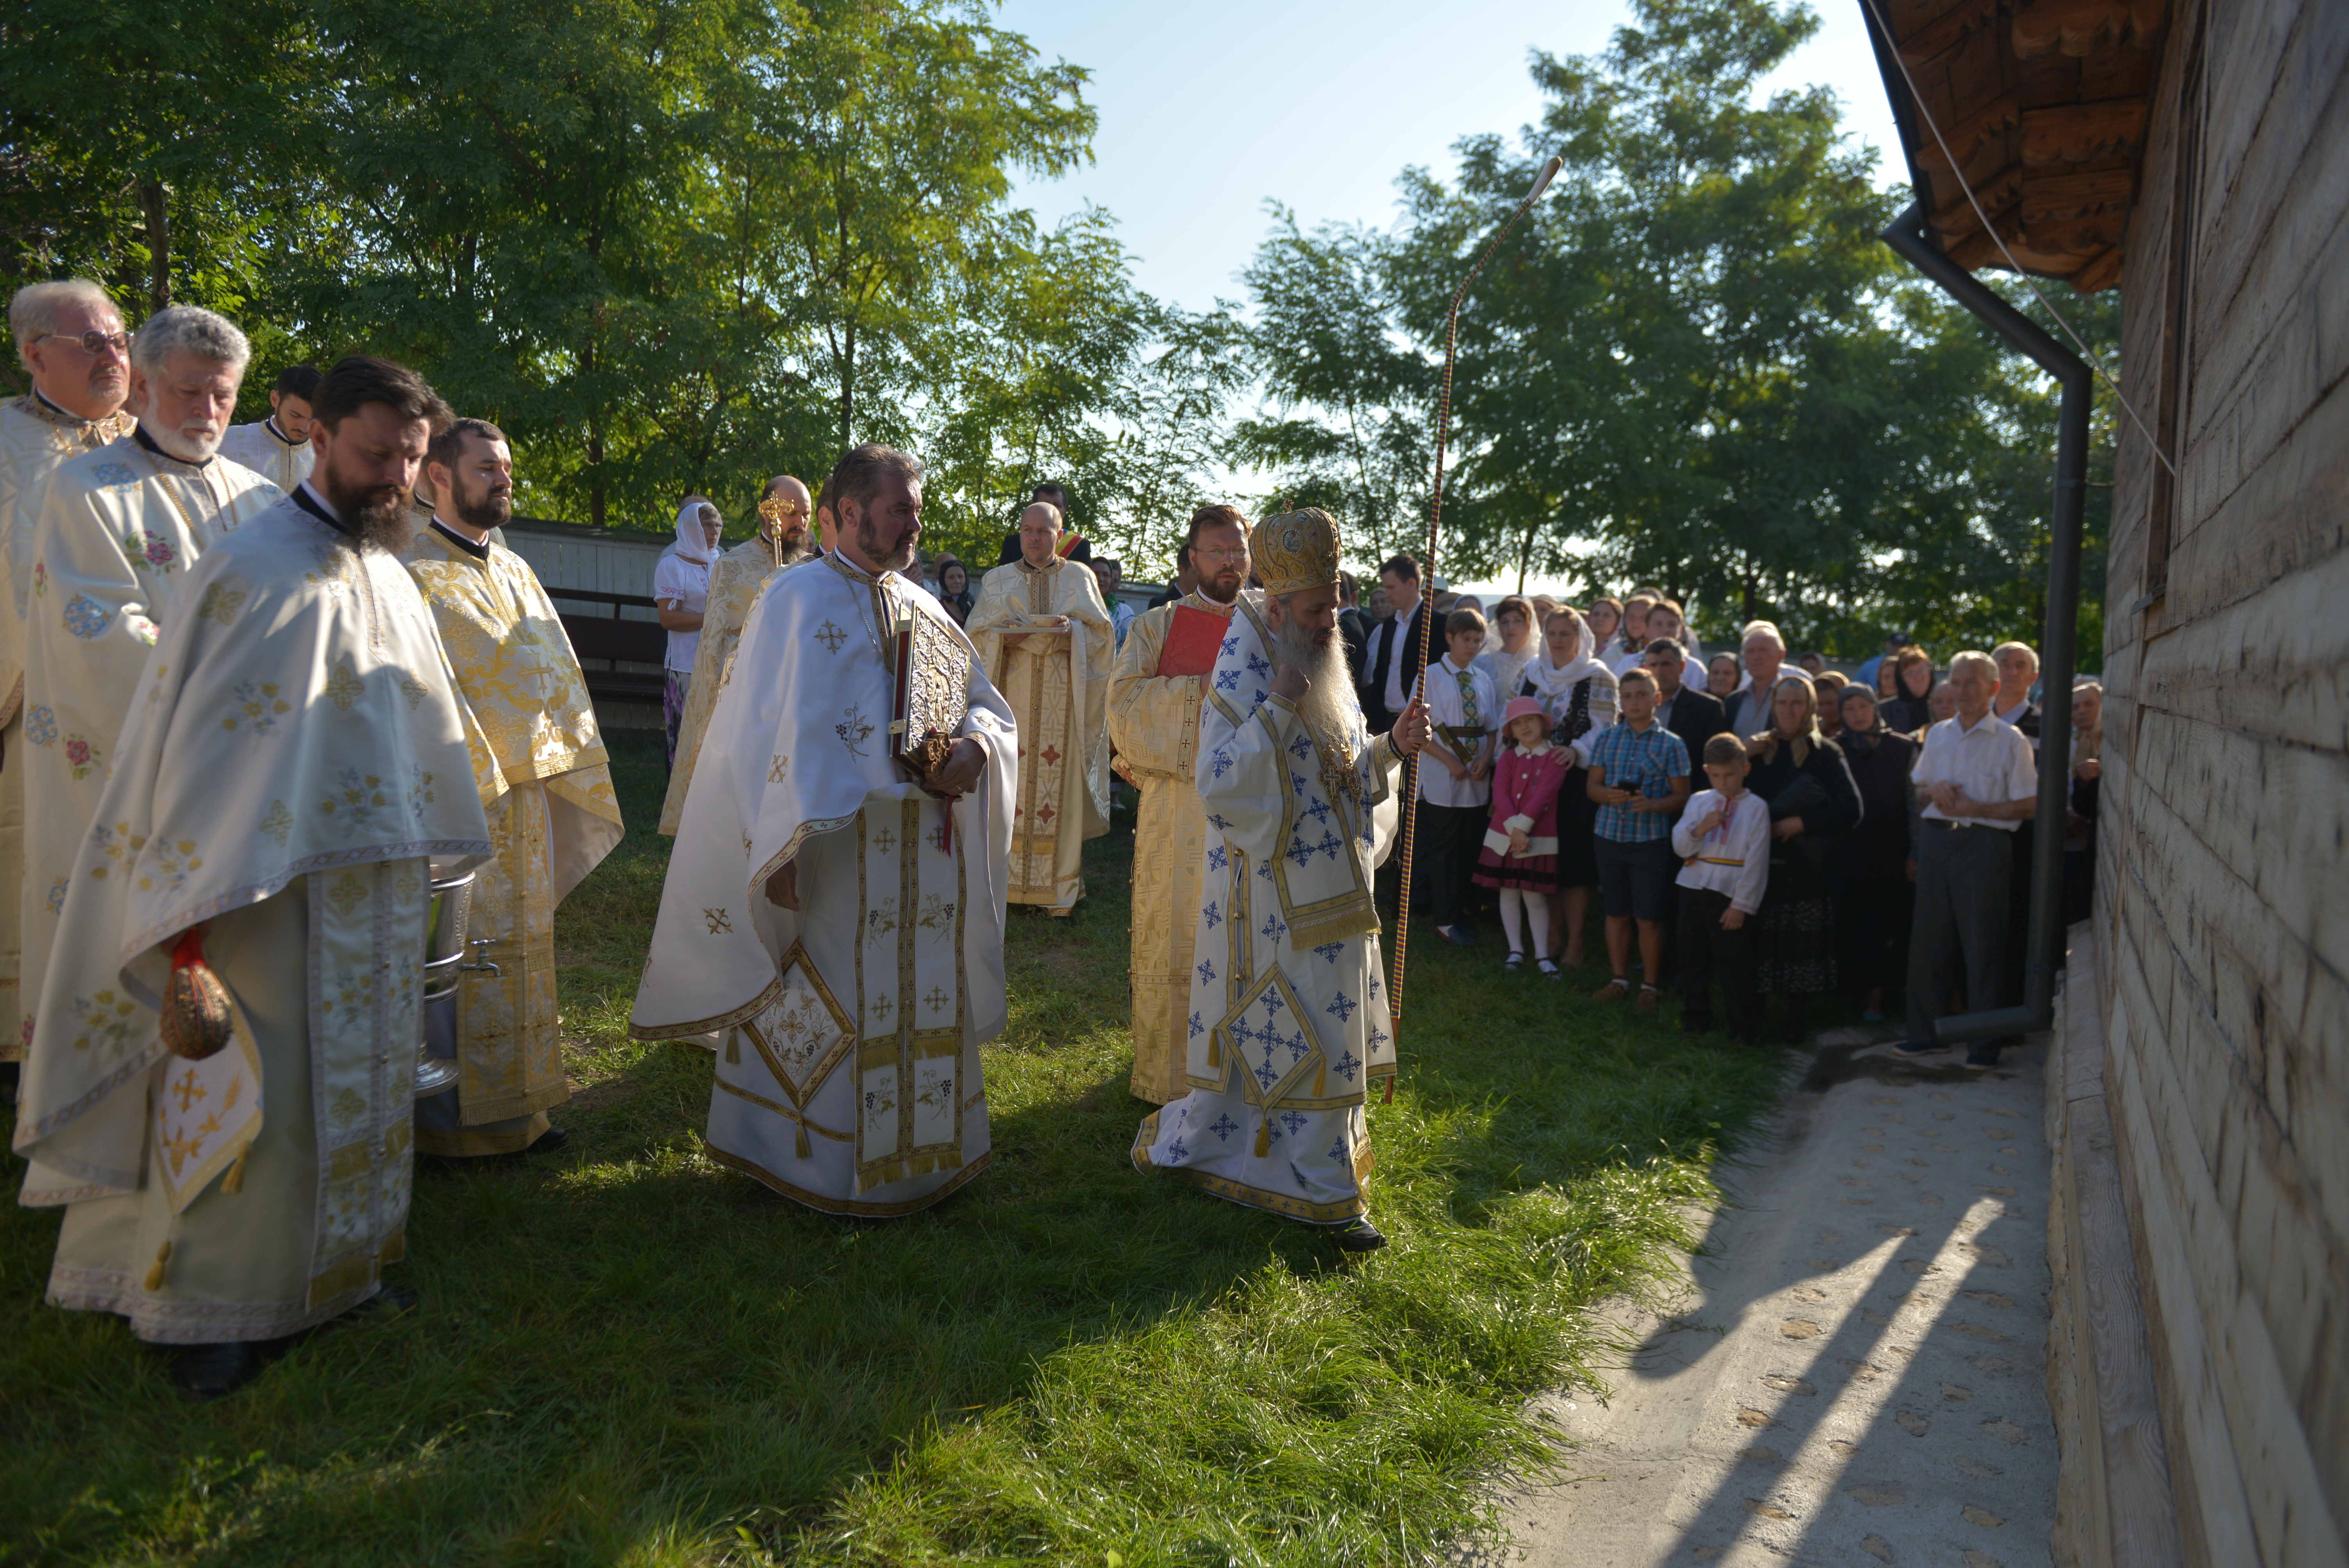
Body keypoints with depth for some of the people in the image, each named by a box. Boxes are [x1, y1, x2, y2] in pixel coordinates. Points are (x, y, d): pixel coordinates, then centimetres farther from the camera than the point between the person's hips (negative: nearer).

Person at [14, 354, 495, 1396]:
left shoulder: (388, 576, 10)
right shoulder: (252, 569, -13)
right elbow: (200, 745, -17)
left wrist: (429, 861, 21)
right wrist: (190, 921, -20)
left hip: (379, 891, 7)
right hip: (275, 890, -7)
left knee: (363, 1082, 16)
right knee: (256, 1096, 2)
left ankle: (344, 1262, 32)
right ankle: (209, 1305, 19)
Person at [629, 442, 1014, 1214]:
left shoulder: (924, 609, 14)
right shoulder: (797, 599, -6)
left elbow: (986, 703, 16)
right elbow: (769, 730, -12)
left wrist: (975, 751, -8)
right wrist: (785, 849, -20)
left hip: (927, 850, 7)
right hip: (838, 850, -6)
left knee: (922, 999, 13)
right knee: (835, 1001, 1)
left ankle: (918, 1148, 28)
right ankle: (829, 1165, 17)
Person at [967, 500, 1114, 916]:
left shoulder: (1080, 578, 12)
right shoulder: (997, 580, 14)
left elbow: (1100, 630, 6)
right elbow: (979, 633, 6)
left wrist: (1072, 632, -13)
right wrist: (1008, 636, -14)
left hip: (1062, 702, -1)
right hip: (1013, 697, 1)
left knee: (1060, 787, -4)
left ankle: (1060, 890, 1)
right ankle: (1008, 879, 3)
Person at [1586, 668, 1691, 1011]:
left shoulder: (1671, 744, -3)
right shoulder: (1607, 738, 6)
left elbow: (1682, 796, -3)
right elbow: (1592, 784, 8)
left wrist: (1652, 805, -21)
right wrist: (1608, 795, -14)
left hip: (1651, 840, -3)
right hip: (1611, 837, 3)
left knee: (1649, 918, 1)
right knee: (1617, 913, 12)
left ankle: (1650, 987, 15)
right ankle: (1620, 980, 26)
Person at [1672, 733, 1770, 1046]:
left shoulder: (1756, 808, -4)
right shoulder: (1698, 801, 8)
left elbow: (1756, 861, -6)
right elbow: (1680, 846, 3)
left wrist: (1741, 905, -10)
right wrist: (1699, 828, -17)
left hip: (1731, 897, -4)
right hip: (1693, 889, 4)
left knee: (1734, 964, -1)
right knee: (1693, 958, 13)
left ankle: (1745, 1028, 12)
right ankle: (1695, 1018, 28)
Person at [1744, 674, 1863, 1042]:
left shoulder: (1825, 753, 1)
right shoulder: (1759, 749, 12)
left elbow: (1850, 811, -7)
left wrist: (1798, 824, -12)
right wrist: (1741, 757, -5)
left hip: (1805, 868, -2)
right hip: (1760, 863, 2)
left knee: (1802, 943, 0)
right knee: (1758, 941, 0)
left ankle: (1795, 1023, 12)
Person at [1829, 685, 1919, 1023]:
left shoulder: (1902, 748, 4)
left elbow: (1915, 802, 5)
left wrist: (1915, 852, 0)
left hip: (1891, 858, 0)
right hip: (1847, 858, 0)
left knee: (1888, 929, 2)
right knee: (1850, 930, 1)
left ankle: (1875, 995, 12)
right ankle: (1855, 993, 15)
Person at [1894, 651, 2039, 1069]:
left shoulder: (2011, 741, -2)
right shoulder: (1937, 734, 14)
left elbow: (2028, 805, -6)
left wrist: (1976, 807, -15)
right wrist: (1933, 791, -2)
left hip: (1984, 843, -5)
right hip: (1936, 839, 5)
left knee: (1983, 943, -1)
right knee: (1929, 937, 8)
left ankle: (1986, 1041, 8)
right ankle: (1926, 1031, 18)